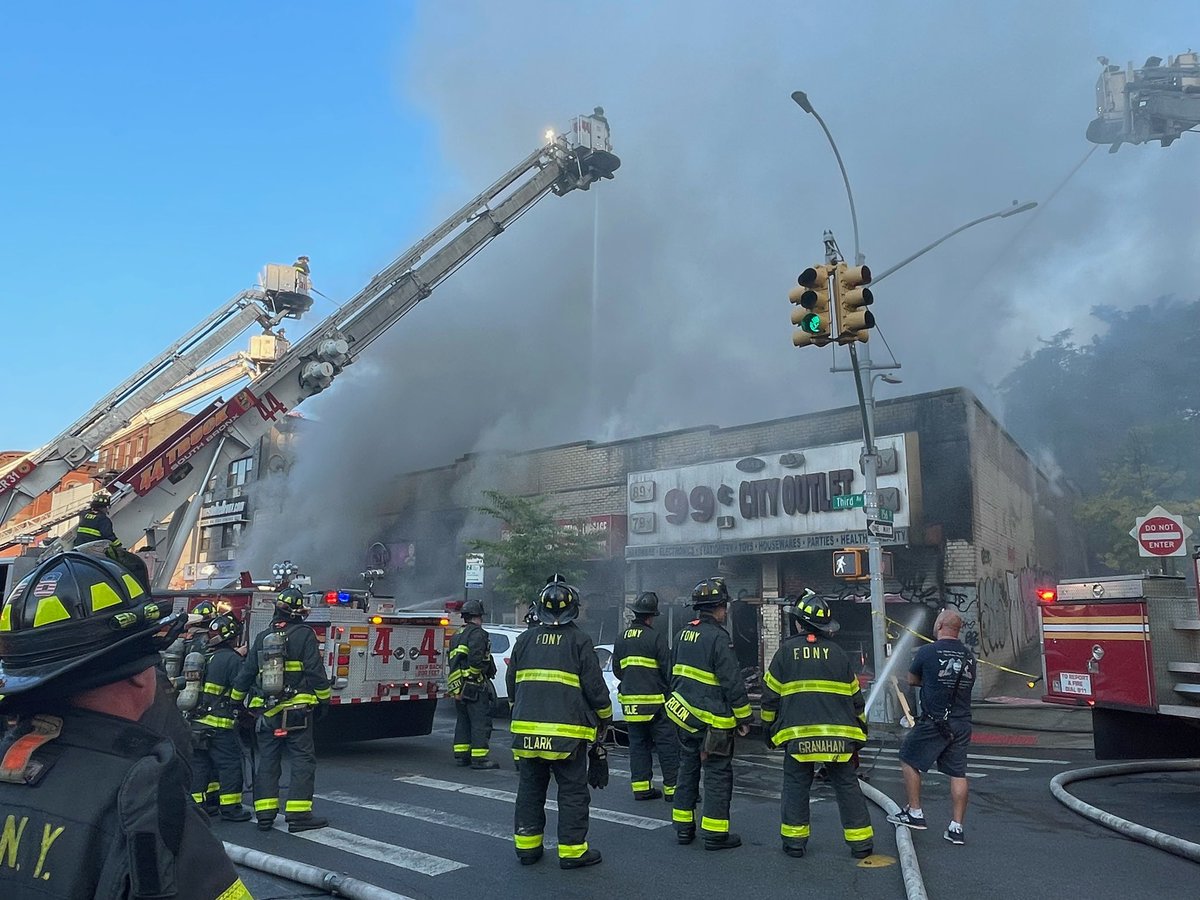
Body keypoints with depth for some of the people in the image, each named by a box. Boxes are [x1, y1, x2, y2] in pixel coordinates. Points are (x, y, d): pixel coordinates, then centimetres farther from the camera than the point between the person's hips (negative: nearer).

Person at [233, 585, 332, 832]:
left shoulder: (263, 637, 8)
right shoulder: (304, 635, -7)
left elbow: (246, 673, 14)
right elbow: (315, 671, -11)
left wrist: (236, 700, 27)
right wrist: (325, 698, -2)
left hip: (267, 712, 5)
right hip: (297, 711, -5)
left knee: (267, 761, 13)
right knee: (302, 761, -1)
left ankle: (265, 814, 14)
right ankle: (298, 814, -4)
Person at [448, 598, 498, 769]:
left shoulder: (457, 636, 20)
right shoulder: (477, 633, -10)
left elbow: (453, 662, 19)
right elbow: (476, 659, -24)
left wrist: (456, 686, 16)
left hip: (459, 686, 9)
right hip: (475, 685, -9)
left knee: (463, 721, 16)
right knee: (481, 721, -6)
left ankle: (461, 754, 19)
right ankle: (479, 758, -8)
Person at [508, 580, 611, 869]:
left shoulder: (525, 640, 8)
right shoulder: (579, 641, -6)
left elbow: (511, 683, 15)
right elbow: (595, 685, -6)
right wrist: (605, 716, 10)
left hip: (527, 729, 4)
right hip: (567, 731, -4)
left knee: (530, 788, 16)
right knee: (573, 791, 6)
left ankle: (527, 846, 23)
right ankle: (572, 851, 9)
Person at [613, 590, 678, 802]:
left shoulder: (622, 638, 10)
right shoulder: (656, 637, -11)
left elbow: (616, 669, 16)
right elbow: (668, 668, -11)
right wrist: (669, 689, 4)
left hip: (630, 700, 6)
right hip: (655, 700, -6)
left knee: (638, 744, 13)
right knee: (667, 744, 1)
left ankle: (641, 787, 13)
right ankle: (672, 788, 3)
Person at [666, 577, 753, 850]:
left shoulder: (683, 633, 8)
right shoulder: (718, 637, -17)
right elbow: (733, 682, -17)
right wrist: (743, 717, -9)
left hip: (684, 715, 8)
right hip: (713, 720, -8)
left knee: (687, 769, 15)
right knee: (718, 775, 2)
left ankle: (683, 827, 22)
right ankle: (715, 833, 7)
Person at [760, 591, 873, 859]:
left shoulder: (786, 650, 1)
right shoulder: (837, 653, 7)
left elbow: (771, 694, 3)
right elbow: (855, 696, 12)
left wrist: (769, 729, 14)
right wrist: (861, 730, 22)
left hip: (798, 734, -2)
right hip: (838, 734, 2)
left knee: (795, 786, 10)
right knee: (847, 786, 11)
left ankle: (794, 840, 14)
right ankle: (861, 842, 14)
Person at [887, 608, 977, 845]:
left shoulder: (927, 652, -10)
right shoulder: (969, 656, 6)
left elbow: (912, 680, 5)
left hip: (934, 722, -5)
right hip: (962, 723, 5)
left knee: (909, 761, 11)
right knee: (958, 774, 9)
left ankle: (914, 814, 13)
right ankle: (956, 828, 11)